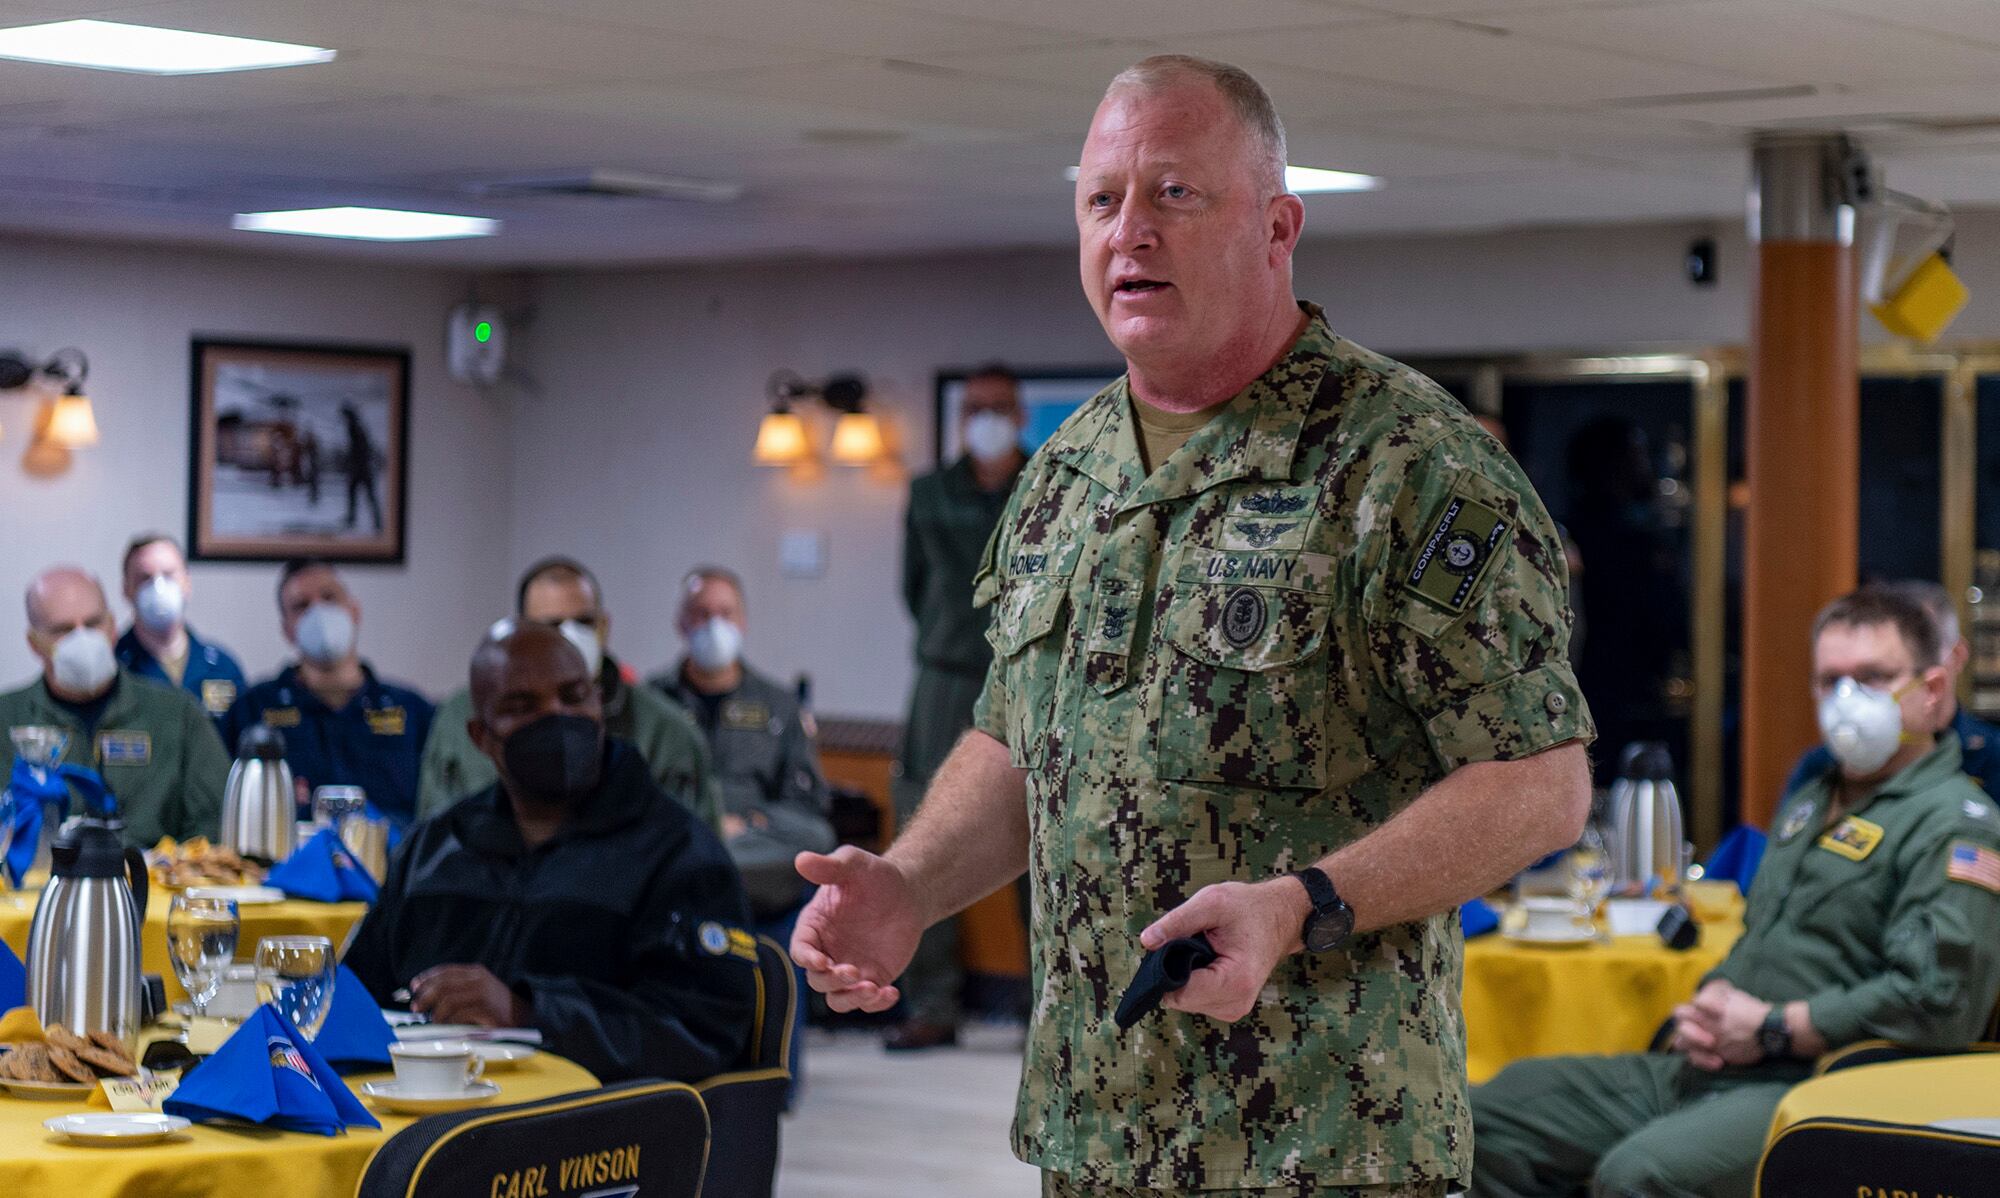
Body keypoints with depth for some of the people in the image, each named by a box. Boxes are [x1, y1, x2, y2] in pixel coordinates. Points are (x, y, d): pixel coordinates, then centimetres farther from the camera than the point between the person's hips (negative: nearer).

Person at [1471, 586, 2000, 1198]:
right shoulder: (1810, 802, 23)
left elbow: (1937, 999, -20)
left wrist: (1772, 1030, -15)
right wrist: (1713, 1001, 7)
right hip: (1710, 1068, 9)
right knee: (1494, 1116, 2)